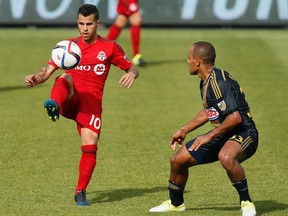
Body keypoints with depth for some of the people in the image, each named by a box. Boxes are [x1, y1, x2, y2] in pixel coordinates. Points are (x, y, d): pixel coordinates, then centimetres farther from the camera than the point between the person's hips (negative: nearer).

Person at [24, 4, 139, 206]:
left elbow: (132, 68, 15)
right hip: (70, 99, 0)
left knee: (90, 146, -14)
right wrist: (35, 79, -13)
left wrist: (131, 74, -10)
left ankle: (81, 192, 4)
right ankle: (54, 105, -68)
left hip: (92, 102, 0)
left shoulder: (110, 47, 10)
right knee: (65, 78, -33)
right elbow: (47, 71, 10)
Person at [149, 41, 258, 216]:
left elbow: (235, 117, -31)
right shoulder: (206, 82, 7)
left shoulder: (219, 82, -24)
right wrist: (184, 130, 30)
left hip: (243, 133, -10)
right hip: (222, 135, 10)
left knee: (226, 157, -43)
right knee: (178, 160, 9)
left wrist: (210, 136, -24)